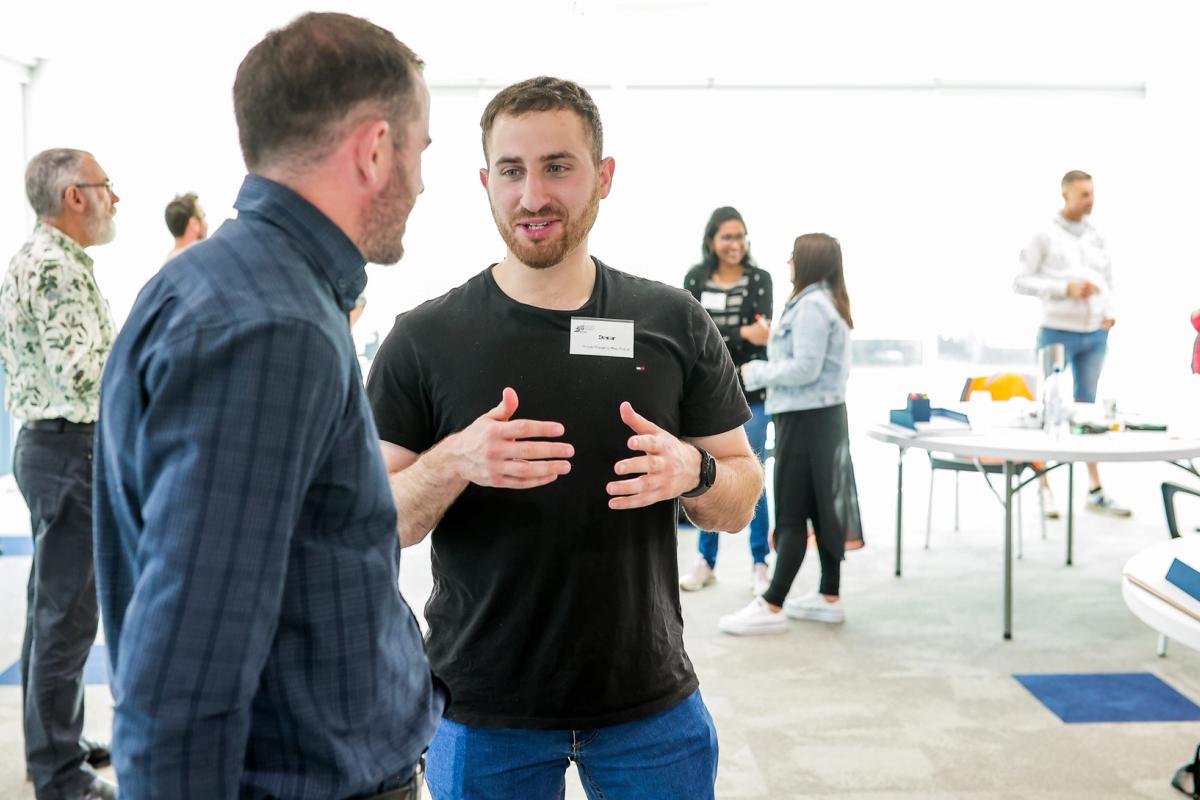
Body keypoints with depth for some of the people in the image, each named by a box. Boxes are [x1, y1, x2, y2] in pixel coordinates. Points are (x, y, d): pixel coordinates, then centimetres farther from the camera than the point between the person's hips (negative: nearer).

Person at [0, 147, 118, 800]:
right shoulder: (58, 267, -19)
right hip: (69, 451, -11)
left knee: (52, 605, 18)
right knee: (66, 615, -3)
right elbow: (85, 376, -26)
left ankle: (56, 740, 31)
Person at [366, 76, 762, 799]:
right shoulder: (424, 339, -6)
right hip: (484, 712, -1)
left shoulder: (675, 323, -2)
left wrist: (693, 471, -19)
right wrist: (453, 462, -24)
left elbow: (740, 505, 4)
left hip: (650, 701, 2)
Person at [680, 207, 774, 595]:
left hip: (750, 394, -2)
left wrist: (717, 340, -29)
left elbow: (762, 331, -12)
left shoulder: (760, 279, 1)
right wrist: (741, 335, -22)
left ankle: (759, 564, 11)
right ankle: (705, 562, 20)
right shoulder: (695, 279, 4)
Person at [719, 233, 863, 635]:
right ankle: (829, 597, 19)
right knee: (823, 506, 12)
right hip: (825, 413, 10)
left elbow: (805, 368, -22)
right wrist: (767, 368, 10)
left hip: (805, 418, -10)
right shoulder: (830, 303, 16)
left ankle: (772, 606, -4)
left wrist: (757, 373, -10)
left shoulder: (811, 306, -16)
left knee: (791, 514, -8)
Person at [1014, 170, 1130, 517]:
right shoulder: (1045, 235, -4)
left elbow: (1107, 282, 19)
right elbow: (1021, 281, -8)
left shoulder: (1096, 237, 10)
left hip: (1095, 334, 5)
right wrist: (1066, 288, -17)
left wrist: (1110, 312, 1)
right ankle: (1045, 489, 10)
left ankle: (1096, 492, 14)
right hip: (1058, 332, -4)